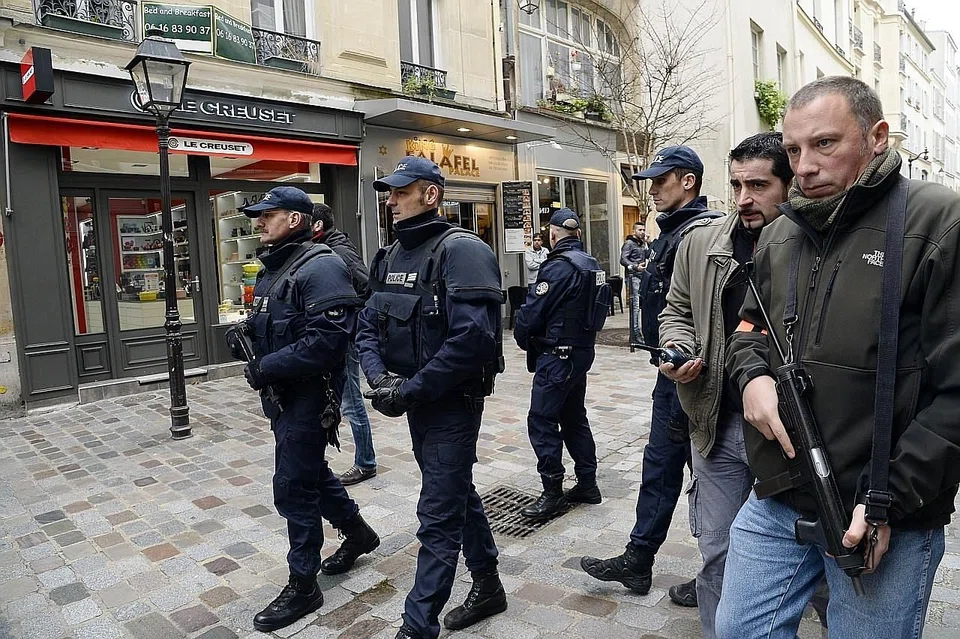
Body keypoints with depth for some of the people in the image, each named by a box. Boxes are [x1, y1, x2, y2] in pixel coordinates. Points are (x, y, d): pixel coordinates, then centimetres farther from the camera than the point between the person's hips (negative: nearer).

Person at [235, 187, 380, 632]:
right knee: (311, 471, 22)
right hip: (281, 396, 10)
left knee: (293, 488, -1)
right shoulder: (271, 269, 13)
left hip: (308, 396, -10)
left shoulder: (320, 268, -18)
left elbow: (326, 340, -28)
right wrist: (244, 336, 4)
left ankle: (303, 586, 18)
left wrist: (265, 368, -23)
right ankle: (357, 533, 44)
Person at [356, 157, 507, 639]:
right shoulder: (391, 257, 8)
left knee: (438, 517, 0)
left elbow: (471, 338, -27)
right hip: (415, 401, 9)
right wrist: (380, 377, -10)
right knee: (457, 494, 21)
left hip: (452, 403, -8)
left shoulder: (461, 251, -17)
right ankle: (488, 587, 41)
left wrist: (410, 389, -22)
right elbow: (368, 327, 10)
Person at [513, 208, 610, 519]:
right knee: (574, 417, 18)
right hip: (583, 350, 9)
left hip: (557, 356, -9)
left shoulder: (558, 267, -17)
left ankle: (553, 493, 5)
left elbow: (531, 313, -16)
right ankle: (587, 484, 26)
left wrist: (523, 338, 3)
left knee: (542, 421, -2)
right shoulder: (592, 264, 9)